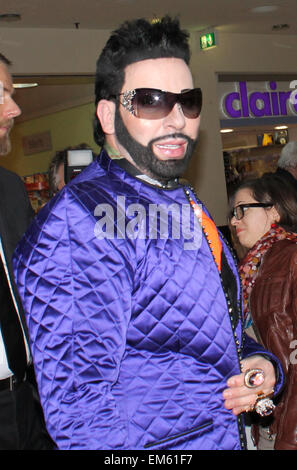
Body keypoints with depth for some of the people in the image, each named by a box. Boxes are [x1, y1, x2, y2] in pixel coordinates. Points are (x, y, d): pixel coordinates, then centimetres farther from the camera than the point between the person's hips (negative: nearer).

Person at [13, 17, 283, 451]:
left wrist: (261, 364, -2)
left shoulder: (187, 204, 7)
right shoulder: (77, 224, -22)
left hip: (229, 436, 8)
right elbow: (80, 410, -25)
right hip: (153, 446, -8)